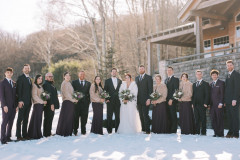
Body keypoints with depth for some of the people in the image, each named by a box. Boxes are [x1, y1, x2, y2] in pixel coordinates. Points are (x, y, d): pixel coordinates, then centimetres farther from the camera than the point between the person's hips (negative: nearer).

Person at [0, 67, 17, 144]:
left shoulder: (14, 83, 16)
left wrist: (16, 105, 10)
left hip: (13, 106, 6)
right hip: (6, 106, -5)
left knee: (10, 123, 8)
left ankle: (8, 137, 15)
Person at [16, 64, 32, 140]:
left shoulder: (30, 79, 18)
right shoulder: (20, 78, -4)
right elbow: (18, 90, -11)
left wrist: (31, 100, 12)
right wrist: (20, 101, -18)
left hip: (28, 102, 7)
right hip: (22, 102, -7)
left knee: (26, 119, 10)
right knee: (20, 119, -3)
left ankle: (25, 135, 15)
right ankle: (19, 136, 1)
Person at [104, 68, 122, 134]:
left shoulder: (120, 81, 12)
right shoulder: (107, 81, 6)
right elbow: (105, 91, 4)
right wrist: (106, 99, -6)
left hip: (118, 101, 2)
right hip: (110, 101, -2)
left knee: (117, 116, 3)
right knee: (109, 116, 0)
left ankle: (117, 129, 10)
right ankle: (109, 130, 6)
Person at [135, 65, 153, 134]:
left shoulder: (149, 77, -1)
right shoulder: (136, 78, 17)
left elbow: (150, 89, -6)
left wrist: (149, 99, -15)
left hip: (145, 100, -5)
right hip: (138, 100, 5)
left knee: (145, 115, -9)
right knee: (141, 115, 7)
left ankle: (147, 130, -3)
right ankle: (143, 129, 14)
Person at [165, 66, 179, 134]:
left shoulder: (175, 79, -1)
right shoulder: (166, 80, 21)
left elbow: (176, 90, -9)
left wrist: (171, 99, -15)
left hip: (172, 100, -6)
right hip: (166, 100, 6)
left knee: (173, 115, -4)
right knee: (168, 115, 4)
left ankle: (173, 130, 1)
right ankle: (169, 129, 8)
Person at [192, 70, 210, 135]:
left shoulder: (205, 84, 3)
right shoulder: (194, 84, 18)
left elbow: (207, 94, -4)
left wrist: (205, 103, -12)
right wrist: (192, 103, 6)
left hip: (202, 104, -4)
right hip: (195, 105, 4)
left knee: (203, 118, -1)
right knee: (196, 119, 5)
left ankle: (203, 132, 4)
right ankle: (197, 131, 9)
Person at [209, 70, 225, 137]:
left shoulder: (221, 83, 0)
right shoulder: (210, 84, 18)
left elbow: (222, 93, -6)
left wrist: (221, 103, -14)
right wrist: (209, 104, 10)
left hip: (219, 104, -6)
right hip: (212, 105, 6)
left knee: (220, 119, -4)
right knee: (213, 119, 3)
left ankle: (221, 133, 3)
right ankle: (216, 132, 10)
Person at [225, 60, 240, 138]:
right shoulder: (228, 75, 19)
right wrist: (225, 100, 13)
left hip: (234, 100, -7)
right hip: (228, 100, 7)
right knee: (229, 117, 7)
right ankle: (230, 132, 10)